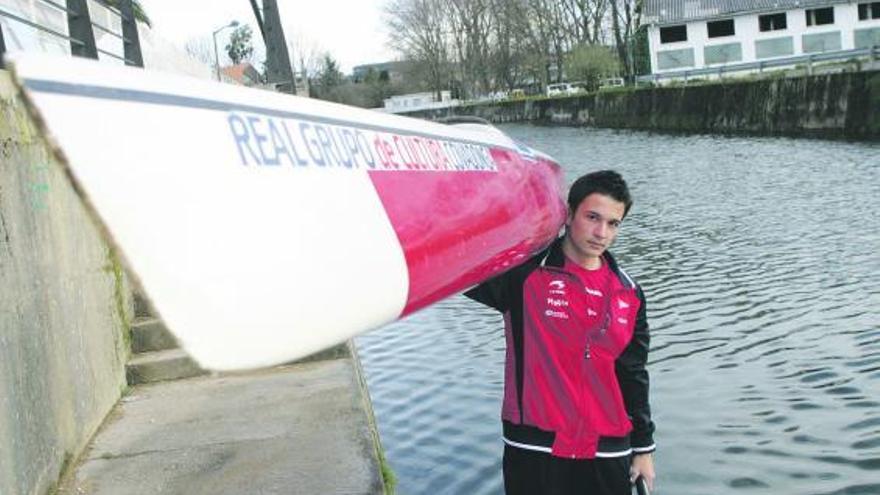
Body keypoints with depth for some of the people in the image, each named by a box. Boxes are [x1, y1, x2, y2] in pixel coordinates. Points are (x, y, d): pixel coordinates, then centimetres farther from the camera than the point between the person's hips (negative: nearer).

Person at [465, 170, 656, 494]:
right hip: (534, 450, -4)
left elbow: (633, 376, 16)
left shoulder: (629, 294, 9)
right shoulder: (525, 272, -6)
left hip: (608, 453, 4)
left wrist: (643, 447, 18)